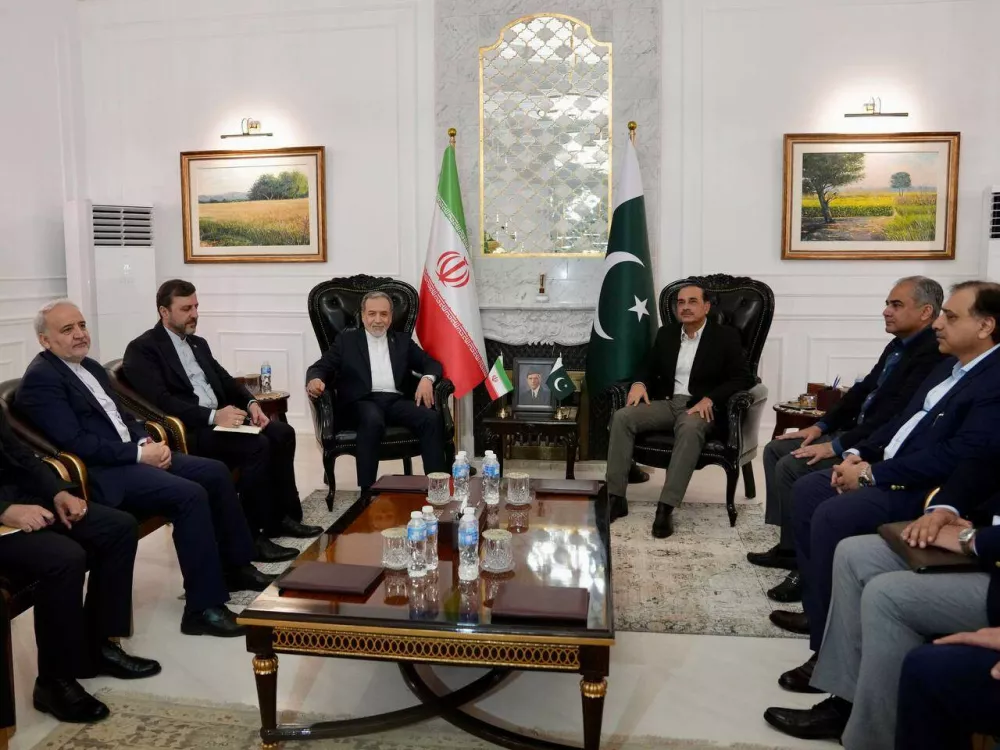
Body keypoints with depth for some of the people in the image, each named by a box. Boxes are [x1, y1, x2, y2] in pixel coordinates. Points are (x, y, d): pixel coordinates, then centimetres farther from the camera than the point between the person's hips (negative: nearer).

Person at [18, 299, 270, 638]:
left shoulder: (91, 367, 17)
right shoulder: (40, 378, -11)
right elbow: (75, 442, -19)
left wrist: (148, 442, 0)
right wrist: (139, 453, -18)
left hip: (133, 454, 9)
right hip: (102, 473, -9)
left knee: (215, 472, 0)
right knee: (190, 495, -26)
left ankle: (236, 566, 12)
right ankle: (203, 607, -19)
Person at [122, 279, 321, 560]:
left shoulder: (198, 344, 21)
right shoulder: (142, 350, -5)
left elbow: (225, 380, 19)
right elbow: (161, 402, -18)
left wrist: (251, 403, -3)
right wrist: (213, 416, -27)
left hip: (220, 417, 8)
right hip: (187, 431, -8)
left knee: (282, 434, -12)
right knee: (257, 446, -28)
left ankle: (282, 516, -2)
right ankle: (252, 537, -17)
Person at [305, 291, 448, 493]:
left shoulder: (403, 342, 22)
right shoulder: (347, 340, 15)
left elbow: (432, 364, 18)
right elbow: (320, 367, 7)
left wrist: (427, 378, -7)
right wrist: (314, 380, -19)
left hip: (396, 401, 3)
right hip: (362, 402, -3)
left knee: (432, 418, -26)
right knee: (373, 420, -39)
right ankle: (367, 491, -34)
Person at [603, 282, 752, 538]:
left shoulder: (726, 337, 1)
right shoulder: (666, 333, 15)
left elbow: (742, 378, -6)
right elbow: (649, 367, 21)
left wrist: (710, 399, -20)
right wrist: (639, 383, -4)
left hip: (700, 407, -4)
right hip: (666, 402, 5)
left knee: (690, 428, -40)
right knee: (622, 417, -22)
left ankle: (666, 507, -40)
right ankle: (616, 497, -22)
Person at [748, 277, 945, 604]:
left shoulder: (932, 355, -19)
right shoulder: (898, 345, 12)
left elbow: (895, 416, -27)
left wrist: (837, 446, -25)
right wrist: (821, 426, 8)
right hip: (856, 431, 10)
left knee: (791, 467, -22)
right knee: (775, 450, 5)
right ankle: (790, 544, 9)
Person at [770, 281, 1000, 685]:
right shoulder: (951, 365, 14)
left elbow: (957, 456, -26)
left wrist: (872, 474, -20)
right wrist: (859, 453, 4)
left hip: (928, 490, -10)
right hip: (886, 470, 11)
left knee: (832, 515, -27)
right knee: (807, 489, 7)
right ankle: (818, 608, 14)